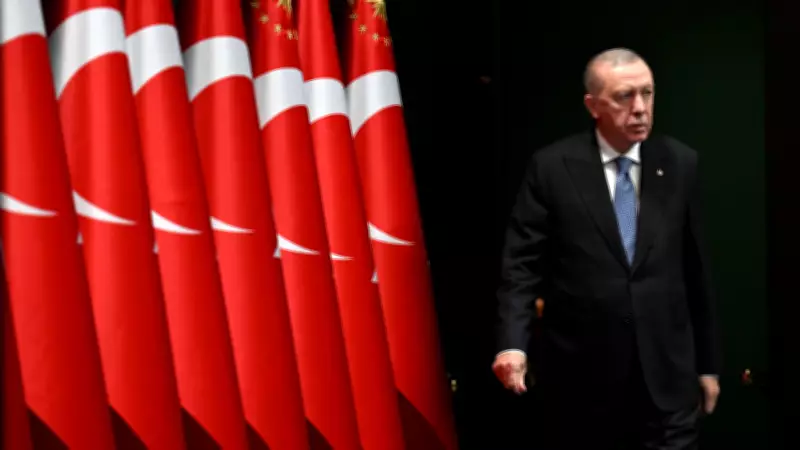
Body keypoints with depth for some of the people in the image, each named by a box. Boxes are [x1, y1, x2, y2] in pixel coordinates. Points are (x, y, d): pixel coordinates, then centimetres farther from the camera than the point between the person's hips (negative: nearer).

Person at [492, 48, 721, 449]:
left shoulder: (680, 163, 4)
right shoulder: (552, 167, -4)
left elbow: (696, 270, 8)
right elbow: (522, 264, -6)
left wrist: (708, 363, 11)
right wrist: (514, 343, -21)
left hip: (667, 375, 2)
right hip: (579, 378, -1)